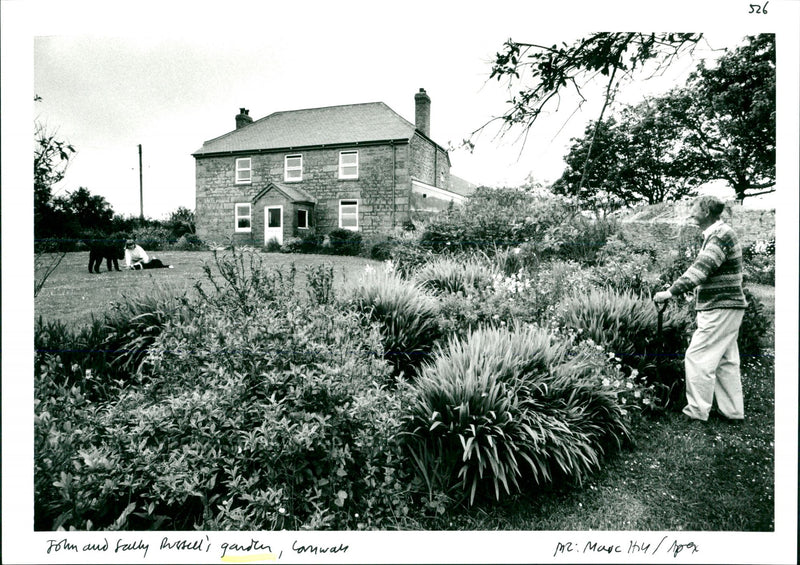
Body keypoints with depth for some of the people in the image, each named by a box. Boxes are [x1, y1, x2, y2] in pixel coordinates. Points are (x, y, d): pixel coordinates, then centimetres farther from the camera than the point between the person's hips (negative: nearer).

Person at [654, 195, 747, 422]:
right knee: (725, 361, 14)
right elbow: (702, 269, 18)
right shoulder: (717, 234, 15)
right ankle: (733, 410, 22)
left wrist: (671, 292, -25)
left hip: (720, 309, -10)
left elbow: (700, 269, -25)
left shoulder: (720, 236, -17)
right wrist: (674, 290, 10)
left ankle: (698, 410, 3)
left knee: (697, 358, -5)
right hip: (726, 308, 10)